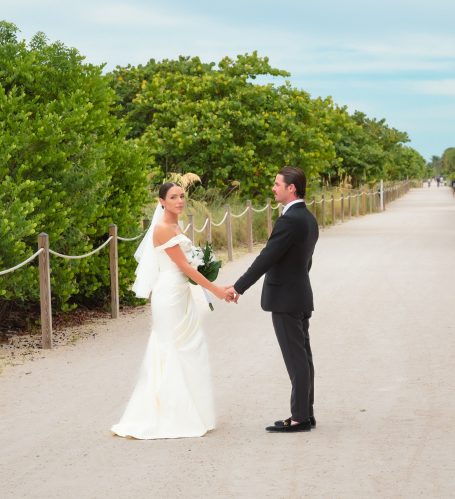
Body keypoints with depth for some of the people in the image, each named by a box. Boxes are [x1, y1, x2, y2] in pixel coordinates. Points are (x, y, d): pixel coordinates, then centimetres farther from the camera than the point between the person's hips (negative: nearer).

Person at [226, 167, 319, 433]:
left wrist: (239, 287, -15)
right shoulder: (309, 219, 11)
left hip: (285, 300, -10)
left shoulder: (289, 221, -19)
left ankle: (300, 417, -1)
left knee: (296, 359, -5)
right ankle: (306, 413, 17)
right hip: (302, 296, 10)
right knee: (303, 357, 12)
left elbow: (266, 258, -20)